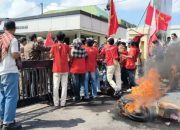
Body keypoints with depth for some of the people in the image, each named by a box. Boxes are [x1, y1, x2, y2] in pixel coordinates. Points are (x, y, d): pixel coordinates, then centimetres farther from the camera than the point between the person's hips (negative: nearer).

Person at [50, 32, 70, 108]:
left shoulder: (54, 46, -2)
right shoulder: (66, 46, 0)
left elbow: (51, 56, -1)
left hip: (56, 69, 0)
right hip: (65, 69, 1)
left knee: (56, 86, 5)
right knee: (64, 86, 6)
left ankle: (56, 103, 8)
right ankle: (63, 103, 8)